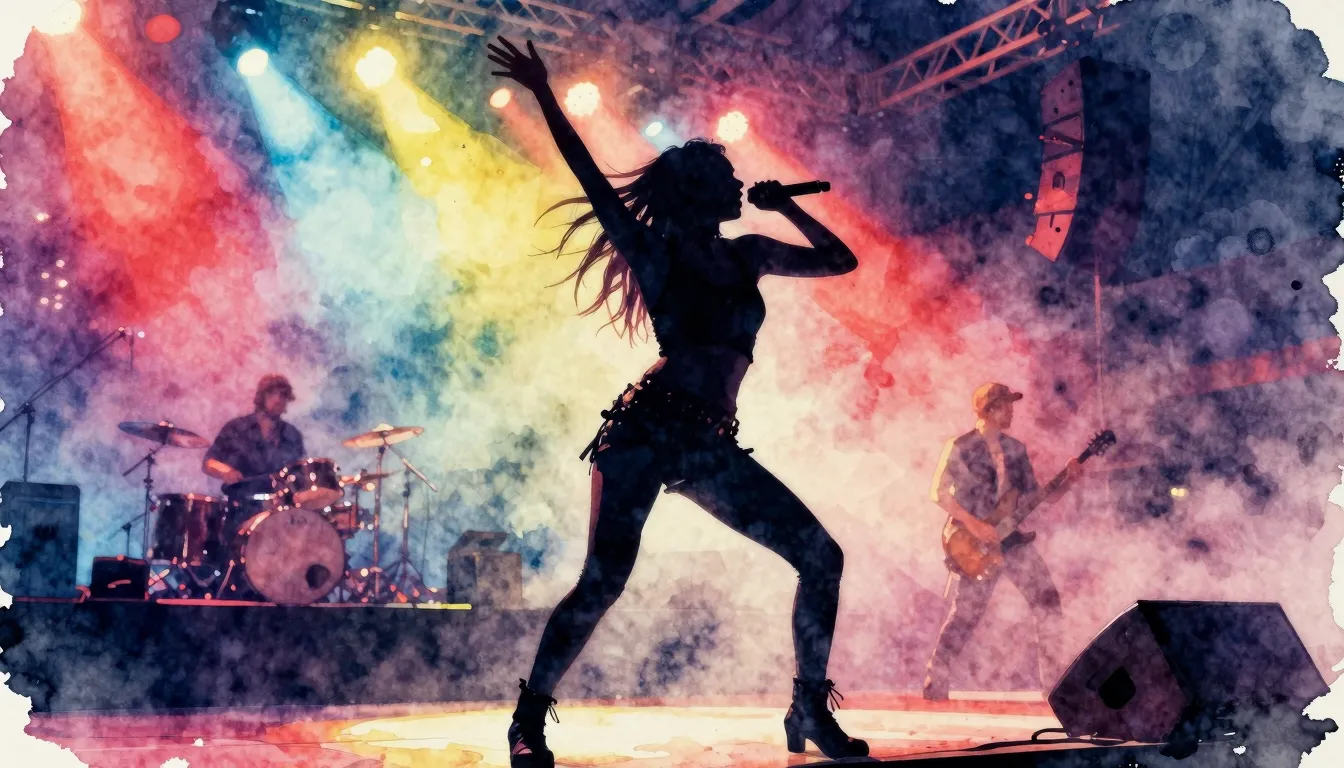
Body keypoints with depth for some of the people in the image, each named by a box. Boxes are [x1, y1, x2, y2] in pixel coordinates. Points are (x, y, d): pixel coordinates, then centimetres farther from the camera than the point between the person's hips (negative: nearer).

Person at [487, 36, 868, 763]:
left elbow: (840, 260, 23)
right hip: (647, 429, -5)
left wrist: (785, 207, 16)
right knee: (602, 582, -14)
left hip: (711, 447, 6)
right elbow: (589, 176, -1)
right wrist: (543, 94, -2)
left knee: (821, 556, -3)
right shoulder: (655, 253, 3)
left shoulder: (748, 254, 17)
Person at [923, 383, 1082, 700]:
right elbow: (939, 492, -12)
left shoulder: (1016, 450, 11)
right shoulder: (960, 447, -6)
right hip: (974, 544, -5)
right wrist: (973, 523, -19)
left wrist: (1067, 482, -4)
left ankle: (1052, 684, 8)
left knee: (1048, 602, -3)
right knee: (963, 616, -4)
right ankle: (934, 688, 9)